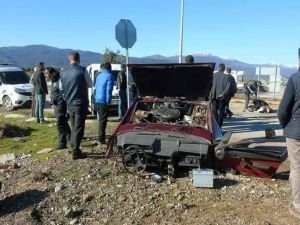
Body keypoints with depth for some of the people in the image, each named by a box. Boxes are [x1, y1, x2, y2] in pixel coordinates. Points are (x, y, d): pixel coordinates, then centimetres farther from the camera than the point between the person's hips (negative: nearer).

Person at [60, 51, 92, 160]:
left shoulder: (63, 72, 6)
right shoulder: (82, 70, -11)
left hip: (69, 104, 6)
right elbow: (90, 84, 0)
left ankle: (74, 149, 22)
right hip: (80, 103, -5)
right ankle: (75, 152, 0)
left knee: (74, 127, 17)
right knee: (79, 128, -1)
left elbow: (61, 88, 14)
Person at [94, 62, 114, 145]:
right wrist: (108, 101, -12)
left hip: (97, 100, 8)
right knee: (103, 120, -4)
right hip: (104, 101, -8)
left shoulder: (99, 75, 15)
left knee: (101, 119, 18)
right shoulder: (109, 76, -9)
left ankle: (101, 137, 28)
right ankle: (101, 139, -1)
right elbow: (109, 90, -15)